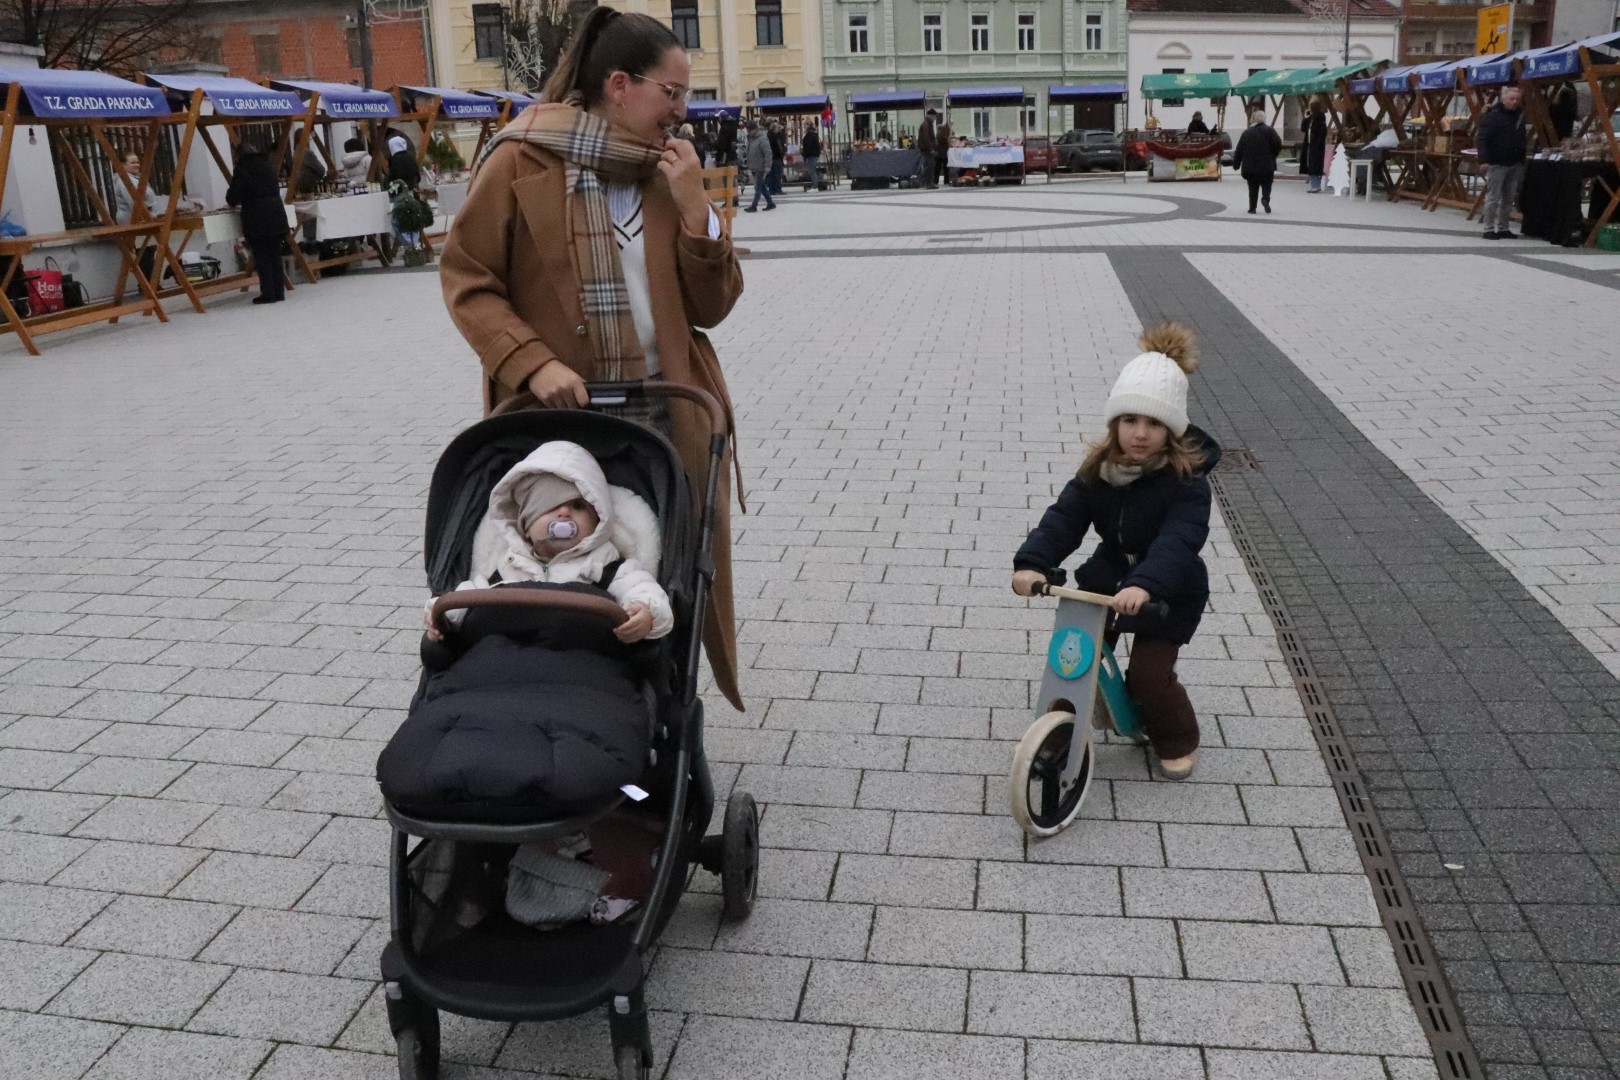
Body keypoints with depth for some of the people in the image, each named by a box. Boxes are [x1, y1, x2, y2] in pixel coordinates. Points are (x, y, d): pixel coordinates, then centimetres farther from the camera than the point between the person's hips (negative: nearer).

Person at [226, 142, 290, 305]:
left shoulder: (242, 170, -4)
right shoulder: (268, 168, 12)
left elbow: (233, 196, -4)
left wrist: (234, 202, 20)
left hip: (256, 220, -5)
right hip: (276, 216, 5)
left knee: (262, 258, 0)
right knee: (275, 256, 10)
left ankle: (268, 294, 0)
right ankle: (279, 292, 11)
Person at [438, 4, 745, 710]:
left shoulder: (670, 172, 6)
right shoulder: (522, 162, -7)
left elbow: (711, 307, 4)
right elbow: (466, 280, -5)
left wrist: (694, 210, -9)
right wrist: (533, 362, -18)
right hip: (558, 417, -3)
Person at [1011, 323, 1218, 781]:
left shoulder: (1186, 481, -25)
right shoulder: (1098, 470, -11)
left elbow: (1179, 540, -39)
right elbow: (1064, 518, -19)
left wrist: (1145, 585, -57)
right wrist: (1031, 562, -37)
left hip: (1167, 594, -4)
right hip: (1106, 580, 4)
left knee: (1149, 675, -4)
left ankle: (1177, 741, 25)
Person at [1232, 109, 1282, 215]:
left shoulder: (1246, 133, 7)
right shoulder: (1268, 130, -2)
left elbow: (1239, 150, 5)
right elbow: (1278, 144, -11)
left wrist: (1236, 164, 11)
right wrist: (1273, 156, 5)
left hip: (1250, 167, 2)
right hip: (1266, 166, -2)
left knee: (1253, 188, 11)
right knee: (1266, 185, 8)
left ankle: (1252, 207, 7)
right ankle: (1265, 198, -18)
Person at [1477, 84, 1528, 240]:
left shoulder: (1519, 116, 14)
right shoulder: (1492, 115, -7)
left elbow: (1522, 140, 20)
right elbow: (1481, 139, -13)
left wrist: (1522, 158, 12)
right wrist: (1484, 160, -22)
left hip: (1515, 164, 7)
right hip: (1497, 164, -7)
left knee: (1509, 198, 8)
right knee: (1493, 198, -6)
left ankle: (1503, 228, 15)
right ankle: (1489, 229, -1)